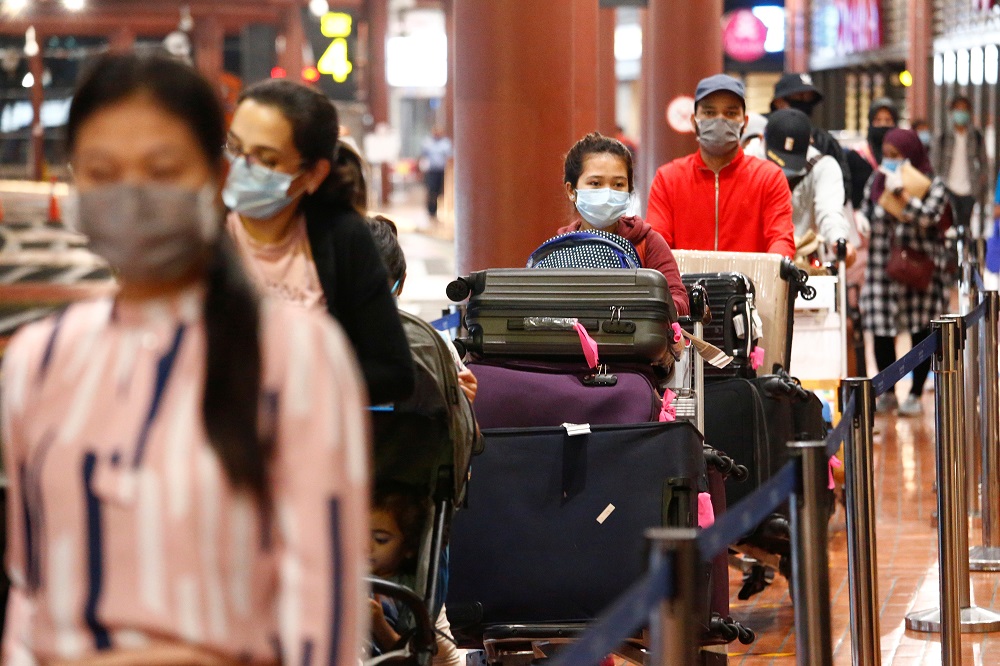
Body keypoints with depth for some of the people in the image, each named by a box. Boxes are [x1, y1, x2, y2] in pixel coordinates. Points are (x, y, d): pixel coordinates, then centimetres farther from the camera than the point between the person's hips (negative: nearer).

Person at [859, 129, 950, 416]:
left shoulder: (933, 185, -3)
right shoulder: (876, 181, 9)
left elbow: (928, 217, -18)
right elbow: (865, 216, 16)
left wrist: (901, 193, -20)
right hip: (882, 270, 3)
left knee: (920, 332, 3)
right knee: (881, 332, 0)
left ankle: (916, 394, 13)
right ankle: (887, 393, 15)